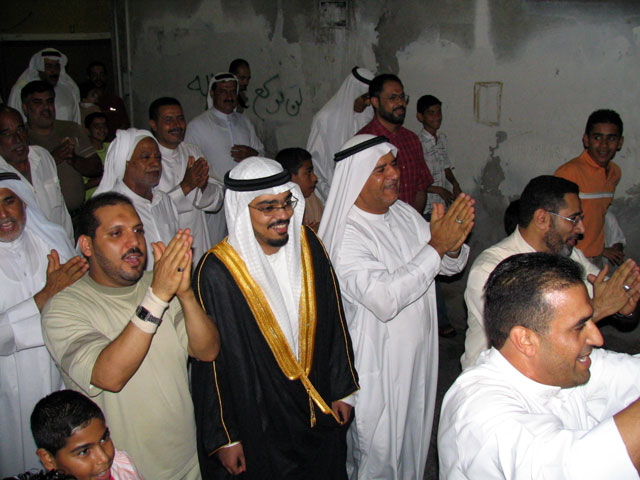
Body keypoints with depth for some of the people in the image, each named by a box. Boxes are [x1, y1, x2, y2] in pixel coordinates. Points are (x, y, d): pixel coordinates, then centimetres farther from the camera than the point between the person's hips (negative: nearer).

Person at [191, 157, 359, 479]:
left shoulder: (309, 247, -7)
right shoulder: (216, 273, -22)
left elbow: (334, 323, 3)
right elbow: (209, 361, -15)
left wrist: (342, 389, 8)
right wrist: (224, 437, -9)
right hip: (260, 425, -4)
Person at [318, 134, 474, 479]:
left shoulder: (405, 214, 0)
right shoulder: (345, 237, -24)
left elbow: (449, 267, 5)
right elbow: (385, 299, -35)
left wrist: (454, 246, -19)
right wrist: (435, 246, -33)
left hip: (419, 351, 7)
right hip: (377, 365, -7)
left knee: (413, 439, 25)